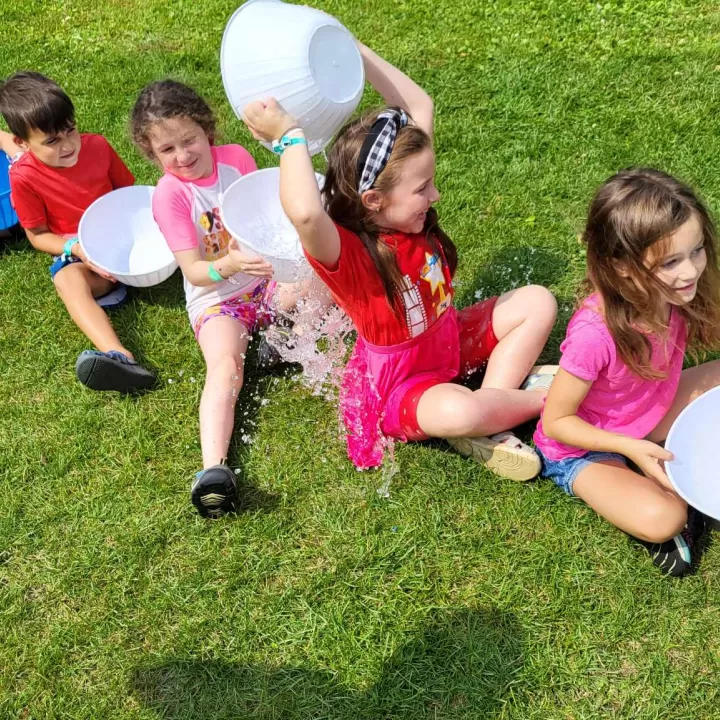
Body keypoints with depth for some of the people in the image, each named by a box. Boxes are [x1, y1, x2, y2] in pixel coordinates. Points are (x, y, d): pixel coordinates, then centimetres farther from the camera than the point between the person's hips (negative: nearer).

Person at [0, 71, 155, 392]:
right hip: (75, 253, -4)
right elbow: (38, 235, -7)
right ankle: (121, 357, -60)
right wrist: (77, 248, -25)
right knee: (68, 279, -39)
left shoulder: (97, 145, -8)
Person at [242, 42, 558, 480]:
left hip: (453, 342, 7)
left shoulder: (410, 219, -12)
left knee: (538, 302, 1)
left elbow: (419, 105, -7)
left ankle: (497, 403, -9)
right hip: (401, 384, -7)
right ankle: (541, 397, -5)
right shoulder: (346, 253, -31)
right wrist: (290, 135, -43)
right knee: (458, 413, -37)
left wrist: (351, 49, -12)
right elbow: (304, 213, -58)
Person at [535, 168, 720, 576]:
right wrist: (629, 448, -32)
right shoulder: (594, 335, -36)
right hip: (584, 447, -6)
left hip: (649, 417, 7)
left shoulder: (674, 295, -20)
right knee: (661, 521, -29)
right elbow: (556, 422, -24)